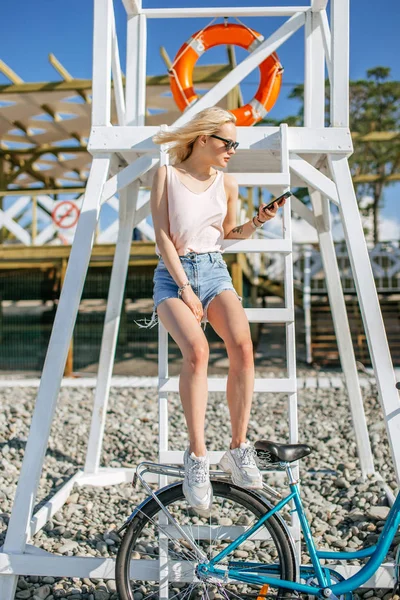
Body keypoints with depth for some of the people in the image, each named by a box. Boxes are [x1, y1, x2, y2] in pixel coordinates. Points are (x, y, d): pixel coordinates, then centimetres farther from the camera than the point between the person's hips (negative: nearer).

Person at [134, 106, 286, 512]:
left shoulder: (227, 183, 13)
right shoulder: (166, 175, 3)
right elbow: (163, 237, -3)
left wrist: (257, 223, 3)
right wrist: (185, 288, -11)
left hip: (214, 271, 3)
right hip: (173, 274, -3)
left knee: (242, 344, -26)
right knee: (196, 349, -32)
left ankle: (238, 449, -14)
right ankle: (197, 456, -24)